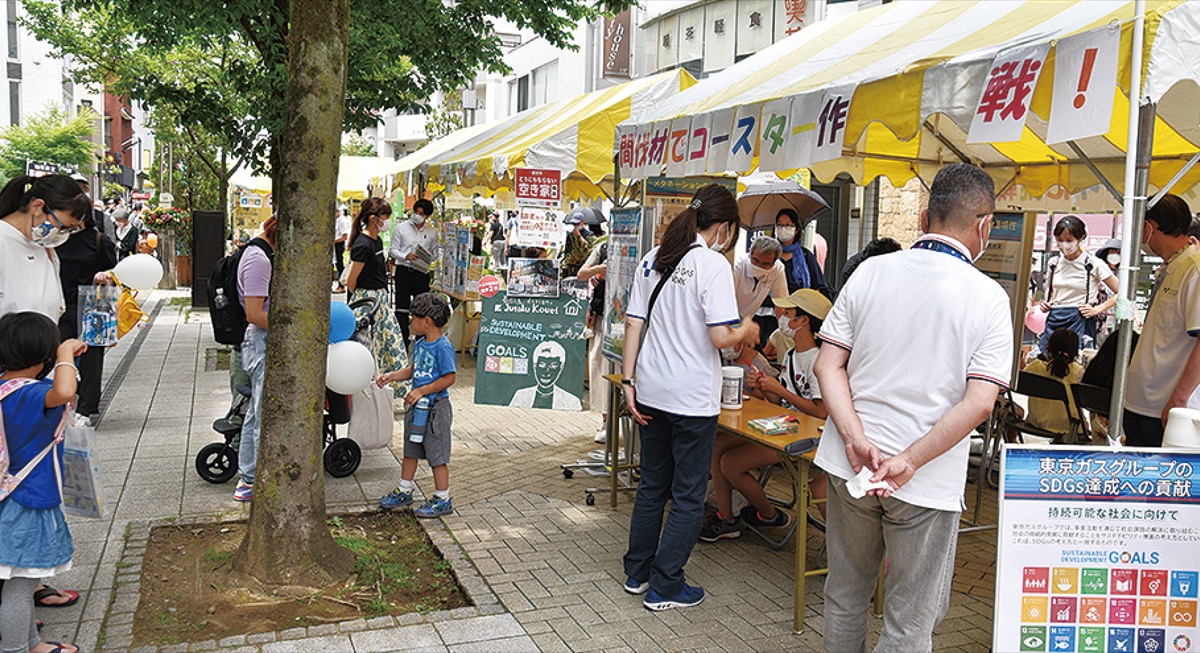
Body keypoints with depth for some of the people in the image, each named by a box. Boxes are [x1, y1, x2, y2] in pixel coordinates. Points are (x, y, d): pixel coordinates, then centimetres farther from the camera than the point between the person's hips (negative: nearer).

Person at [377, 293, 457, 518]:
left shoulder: (443, 347, -19)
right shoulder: (419, 344, 7)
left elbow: (449, 378, -21)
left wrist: (421, 391, -20)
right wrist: (392, 376, 6)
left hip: (436, 408, -9)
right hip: (418, 406, 9)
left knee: (437, 455, 1)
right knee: (410, 450, 20)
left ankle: (443, 500, 12)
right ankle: (404, 492, 35)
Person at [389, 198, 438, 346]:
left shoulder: (432, 231, 10)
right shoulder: (400, 228, 4)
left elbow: (435, 252, 16)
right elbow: (393, 249, 2)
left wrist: (431, 256, -8)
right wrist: (406, 256, -16)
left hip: (422, 272, 2)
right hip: (404, 271, -2)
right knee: (402, 307, 0)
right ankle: (402, 341, 7)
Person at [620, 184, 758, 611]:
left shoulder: (652, 260, 7)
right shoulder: (712, 263, -14)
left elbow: (634, 324, 6)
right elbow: (721, 337, -19)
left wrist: (628, 380, 9)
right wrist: (747, 330, 1)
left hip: (651, 392, 7)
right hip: (692, 397, -7)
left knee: (652, 485, 20)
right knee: (688, 495, 7)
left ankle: (637, 573, 30)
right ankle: (664, 588, 13)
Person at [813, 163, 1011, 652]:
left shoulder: (871, 272, -1)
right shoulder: (989, 298, -9)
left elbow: (828, 364, -6)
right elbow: (979, 403, -17)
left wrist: (856, 439, -13)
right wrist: (910, 461, -16)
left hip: (849, 465, 3)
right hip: (926, 484, -3)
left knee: (844, 596, 22)